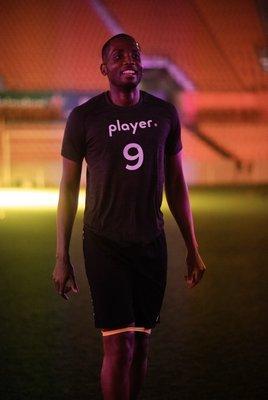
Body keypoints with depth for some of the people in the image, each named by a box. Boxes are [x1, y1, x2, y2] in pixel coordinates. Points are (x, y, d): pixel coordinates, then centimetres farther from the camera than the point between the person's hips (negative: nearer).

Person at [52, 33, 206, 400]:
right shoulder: (84, 118, -7)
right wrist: (62, 258, -2)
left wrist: (193, 249, 9)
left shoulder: (165, 114, 3)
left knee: (141, 343, 8)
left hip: (151, 243, 3)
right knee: (119, 347, -9)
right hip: (105, 245, -3)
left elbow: (176, 184, 9)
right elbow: (69, 188, -1)